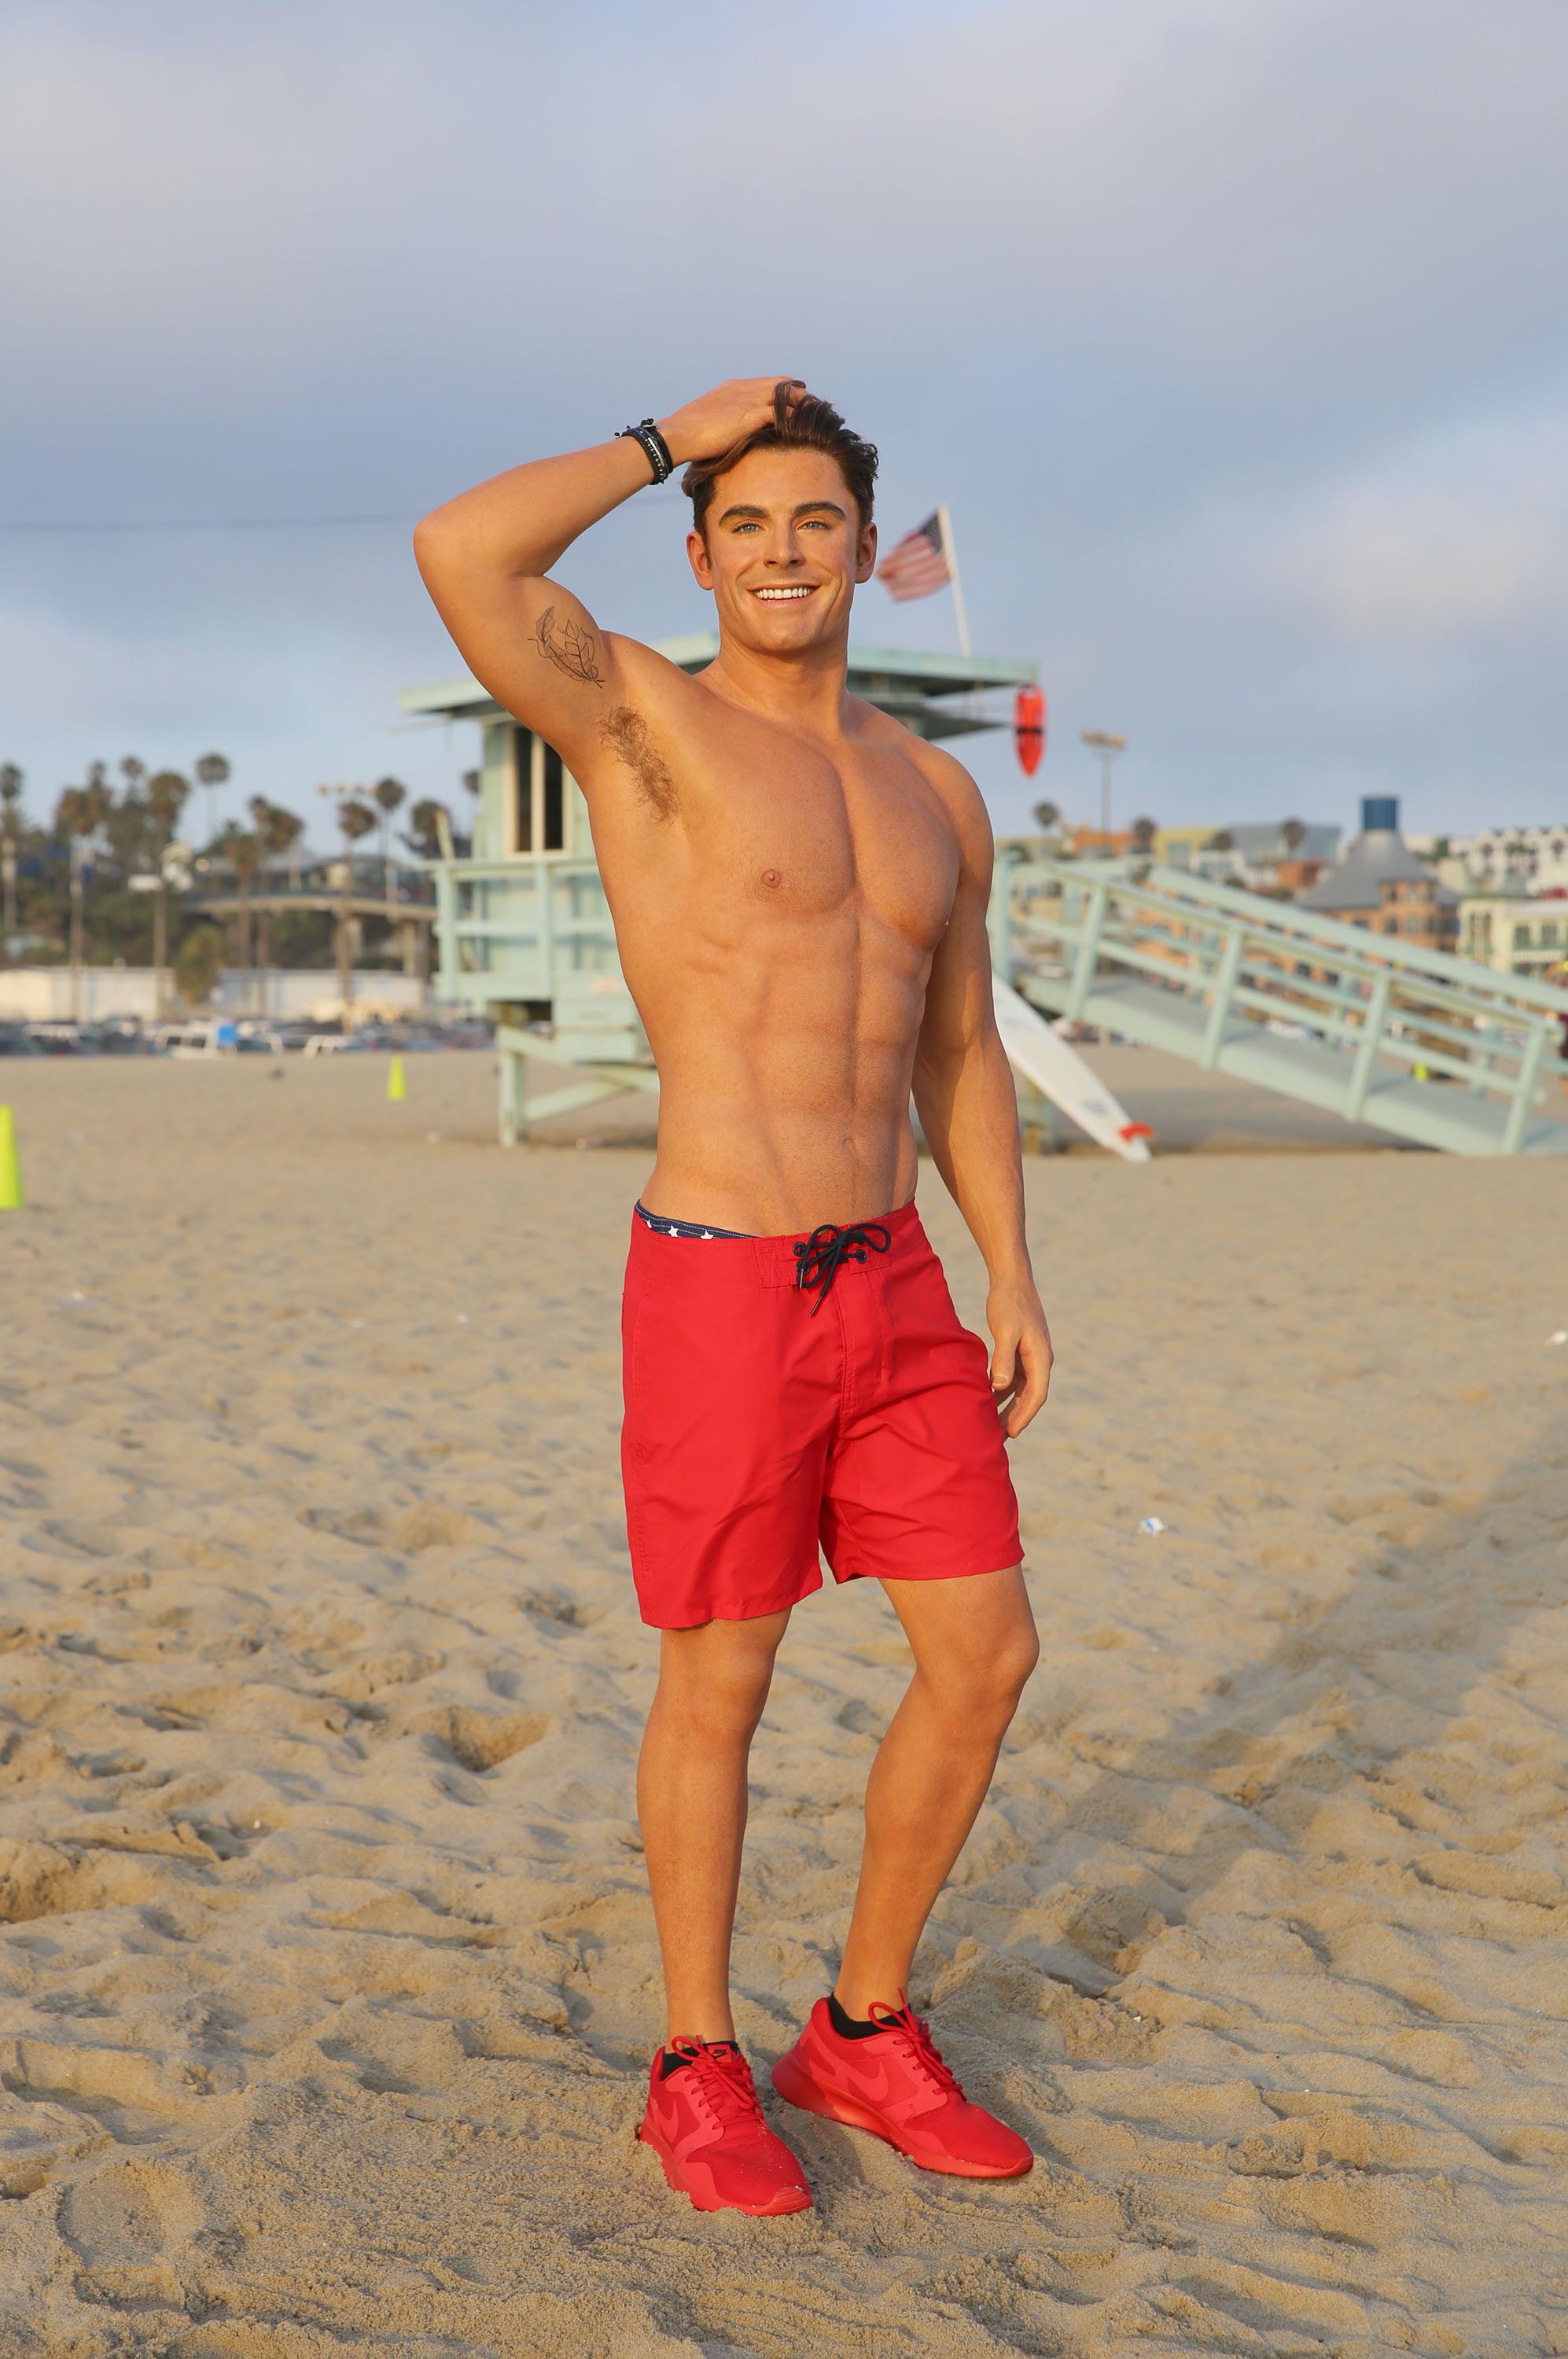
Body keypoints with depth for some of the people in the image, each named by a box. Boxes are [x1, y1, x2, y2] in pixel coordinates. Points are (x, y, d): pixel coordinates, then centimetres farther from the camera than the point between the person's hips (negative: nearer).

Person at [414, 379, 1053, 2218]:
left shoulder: (937, 794, 13)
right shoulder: (643, 721, -6)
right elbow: (461, 554, -24)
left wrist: (1012, 1279, 12)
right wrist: (667, 441, -10)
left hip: (894, 1291, 6)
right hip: (721, 1291, -6)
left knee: (986, 1659, 8)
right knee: (720, 1690, 5)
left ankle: (864, 2034, 28)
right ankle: (700, 2072, 25)